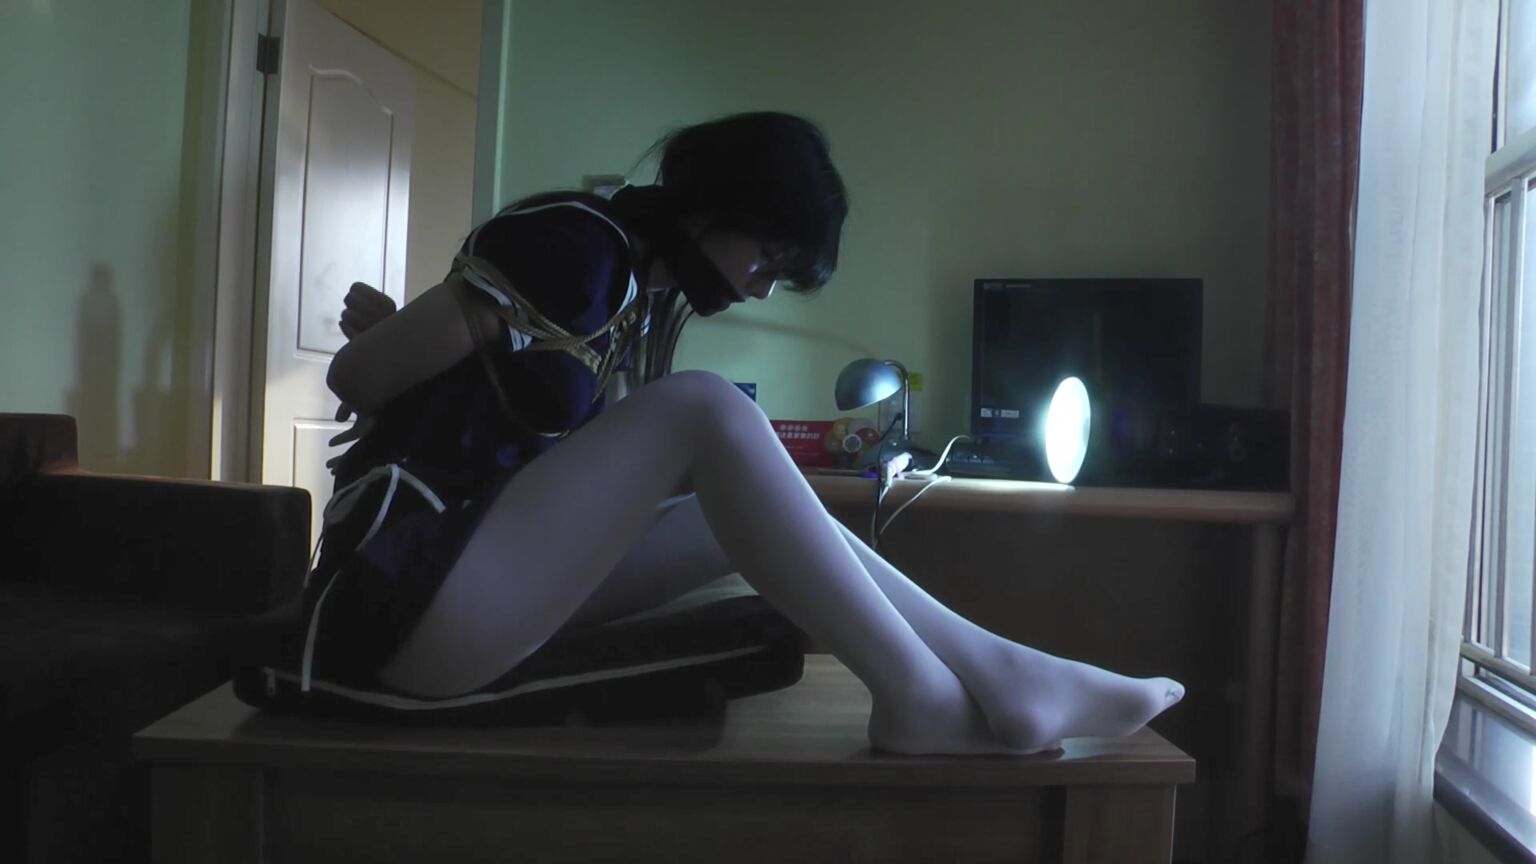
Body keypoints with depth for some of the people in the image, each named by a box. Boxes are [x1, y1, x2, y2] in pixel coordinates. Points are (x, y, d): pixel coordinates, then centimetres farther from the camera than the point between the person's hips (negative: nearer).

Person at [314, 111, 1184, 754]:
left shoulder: (645, 296, 12)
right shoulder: (576, 242, -14)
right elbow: (357, 375, -14)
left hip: (482, 561, 8)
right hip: (413, 590, -8)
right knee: (706, 411, -23)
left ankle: (995, 670, -6)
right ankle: (921, 694, -20)